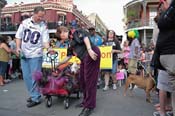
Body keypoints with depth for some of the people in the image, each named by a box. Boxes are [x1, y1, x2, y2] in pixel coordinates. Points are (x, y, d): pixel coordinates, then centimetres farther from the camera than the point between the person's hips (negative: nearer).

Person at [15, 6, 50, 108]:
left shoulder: (44, 26, -4)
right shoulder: (24, 22, 4)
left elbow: (45, 41, -9)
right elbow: (19, 36, 11)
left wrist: (49, 49, -27)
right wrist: (18, 47, -1)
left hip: (36, 55, -4)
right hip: (24, 54, 4)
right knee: (26, 77, 11)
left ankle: (36, 98, 9)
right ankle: (34, 94, 27)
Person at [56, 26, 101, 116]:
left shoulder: (75, 32, 5)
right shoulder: (70, 43, 28)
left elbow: (85, 37, -13)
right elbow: (68, 57, 33)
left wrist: (89, 50, -27)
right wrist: (59, 64, 42)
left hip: (91, 55, -10)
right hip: (84, 59, 10)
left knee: (89, 80, -8)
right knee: (82, 80, 13)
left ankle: (89, 106, 0)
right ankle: (86, 101, 28)